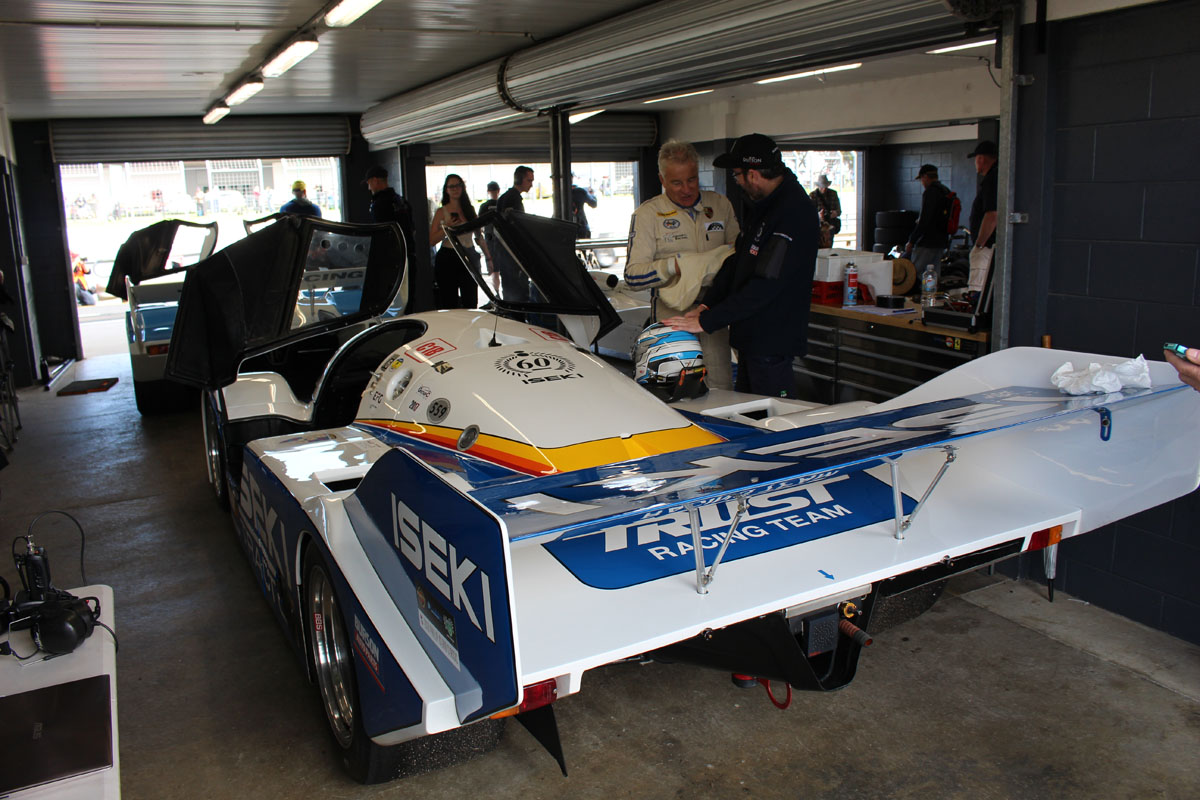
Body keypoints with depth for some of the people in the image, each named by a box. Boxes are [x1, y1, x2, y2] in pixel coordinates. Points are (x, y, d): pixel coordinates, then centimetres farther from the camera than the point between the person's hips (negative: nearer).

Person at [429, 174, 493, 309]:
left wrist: (488, 257, 12)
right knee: (449, 304, -2)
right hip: (448, 260, -3)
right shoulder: (441, 212, 1)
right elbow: (431, 239, -5)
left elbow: (479, 236, 16)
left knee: (471, 303, 3)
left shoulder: (470, 209, 11)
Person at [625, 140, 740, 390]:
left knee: (721, 391, 4)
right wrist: (674, 266, -21)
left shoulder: (720, 205, 11)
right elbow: (632, 275, -6)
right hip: (671, 317, -3)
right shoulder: (647, 214, 0)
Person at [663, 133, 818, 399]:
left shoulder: (794, 213, -22)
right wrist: (705, 304, 4)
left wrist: (706, 322, -23)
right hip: (750, 337, 10)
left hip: (773, 341, -9)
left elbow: (765, 286, -26)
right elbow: (738, 258, 15)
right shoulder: (765, 204, 10)